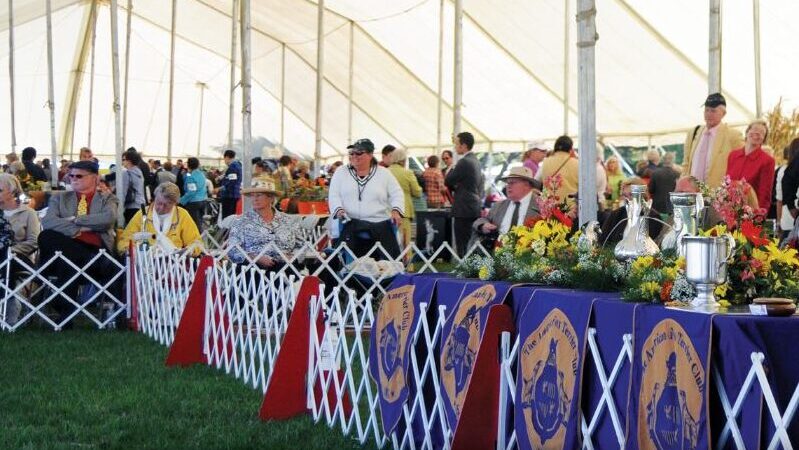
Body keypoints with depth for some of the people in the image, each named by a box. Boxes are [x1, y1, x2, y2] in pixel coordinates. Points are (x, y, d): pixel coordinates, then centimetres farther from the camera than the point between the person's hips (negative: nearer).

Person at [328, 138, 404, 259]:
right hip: (350, 226, 0)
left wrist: (396, 210, -10)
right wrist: (338, 209, -14)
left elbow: (396, 194, 9)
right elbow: (334, 195, 6)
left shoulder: (384, 173, 10)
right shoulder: (341, 172, 12)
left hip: (380, 226, 0)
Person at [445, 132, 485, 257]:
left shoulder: (464, 162, -15)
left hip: (464, 210, -10)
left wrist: (452, 168, 6)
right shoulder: (475, 161, 15)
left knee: (463, 247, -9)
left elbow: (448, 181, -12)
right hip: (475, 208, 10)